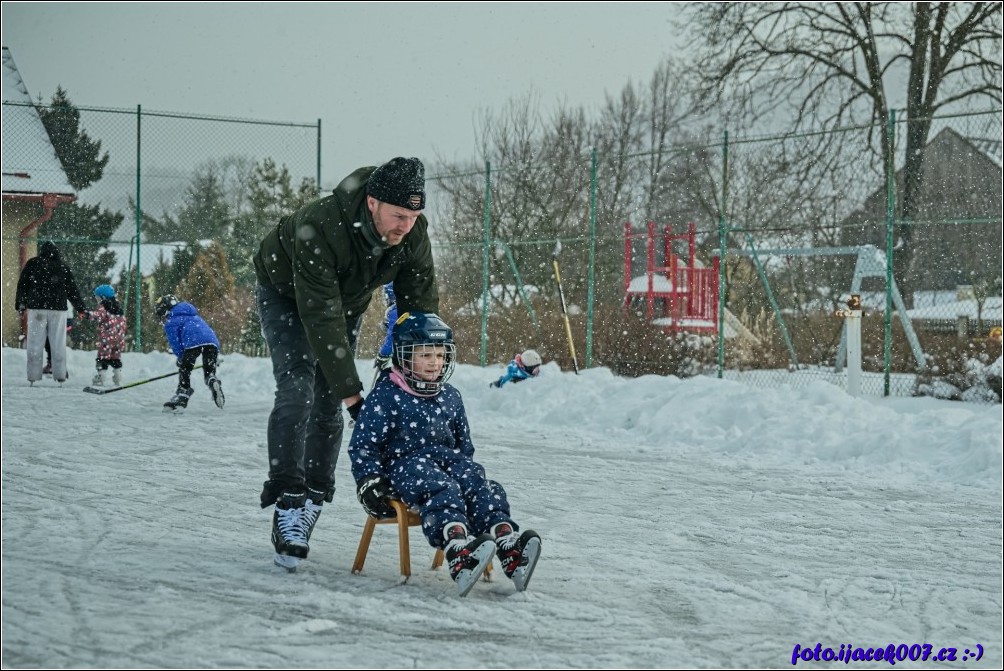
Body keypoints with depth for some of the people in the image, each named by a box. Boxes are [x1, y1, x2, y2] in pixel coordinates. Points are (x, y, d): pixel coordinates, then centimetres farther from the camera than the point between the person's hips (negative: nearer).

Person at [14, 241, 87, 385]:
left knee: (35, 343, 2)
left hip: (36, 308, -1)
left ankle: (33, 376, -1)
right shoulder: (64, 267, 7)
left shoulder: (31, 265, 5)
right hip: (58, 309, 1)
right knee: (58, 344, 5)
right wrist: (81, 308, 18)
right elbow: (72, 290, 11)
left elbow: (22, 285, 4)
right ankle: (60, 375, 2)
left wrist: (21, 303, 11)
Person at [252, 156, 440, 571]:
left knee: (327, 403, -1)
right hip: (285, 292, -5)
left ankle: (312, 501, 9)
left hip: (349, 299, 5)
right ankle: (287, 504, -20)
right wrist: (351, 391, -42)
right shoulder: (320, 228, -44)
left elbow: (421, 303, -15)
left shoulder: (413, 233, -27)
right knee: (297, 389, -20)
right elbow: (322, 317, -42)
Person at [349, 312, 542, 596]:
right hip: (405, 463, -6)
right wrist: (370, 482, -11)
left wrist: (466, 468, 15)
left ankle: (506, 542, -49)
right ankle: (459, 552, -64)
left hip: (448, 458, 6)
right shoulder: (386, 396, -1)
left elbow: (464, 442, 29)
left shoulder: (450, 396, 19)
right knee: (441, 490, -36)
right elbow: (363, 444, -2)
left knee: (481, 486, -24)